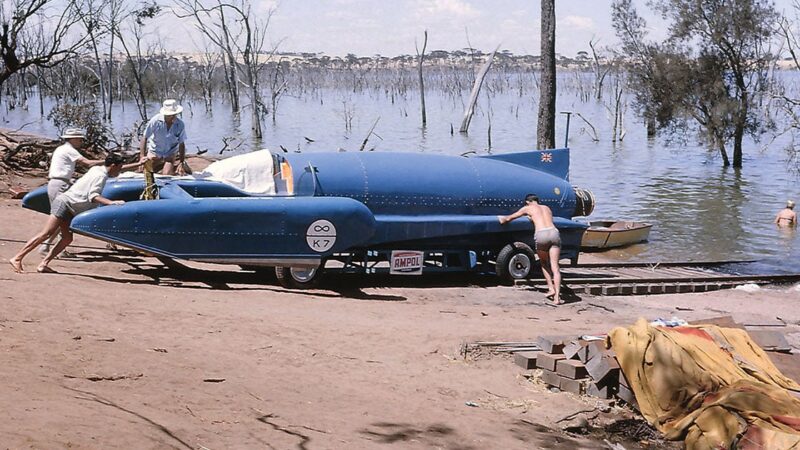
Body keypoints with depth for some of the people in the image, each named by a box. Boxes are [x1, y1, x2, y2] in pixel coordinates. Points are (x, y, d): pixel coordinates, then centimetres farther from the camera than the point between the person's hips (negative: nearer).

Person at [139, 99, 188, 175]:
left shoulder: (180, 125, -17)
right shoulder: (155, 121, -23)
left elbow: (181, 144, -7)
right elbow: (144, 138, -18)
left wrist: (181, 163, -11)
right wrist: (142, 157, -26)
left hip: (170, 154, 0)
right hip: (154, 152, 0)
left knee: (166, 174, -15)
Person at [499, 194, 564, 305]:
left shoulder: (528, 208, 19)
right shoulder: (547, 208, 30)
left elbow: (509, 218, 32)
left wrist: (502, 219, 53)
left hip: (541, 234, -3)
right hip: (554, 232, 3)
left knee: (544, 263, 22)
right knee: (555, 267, 1)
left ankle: (551, 288, 11)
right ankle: (557, 297, -7)